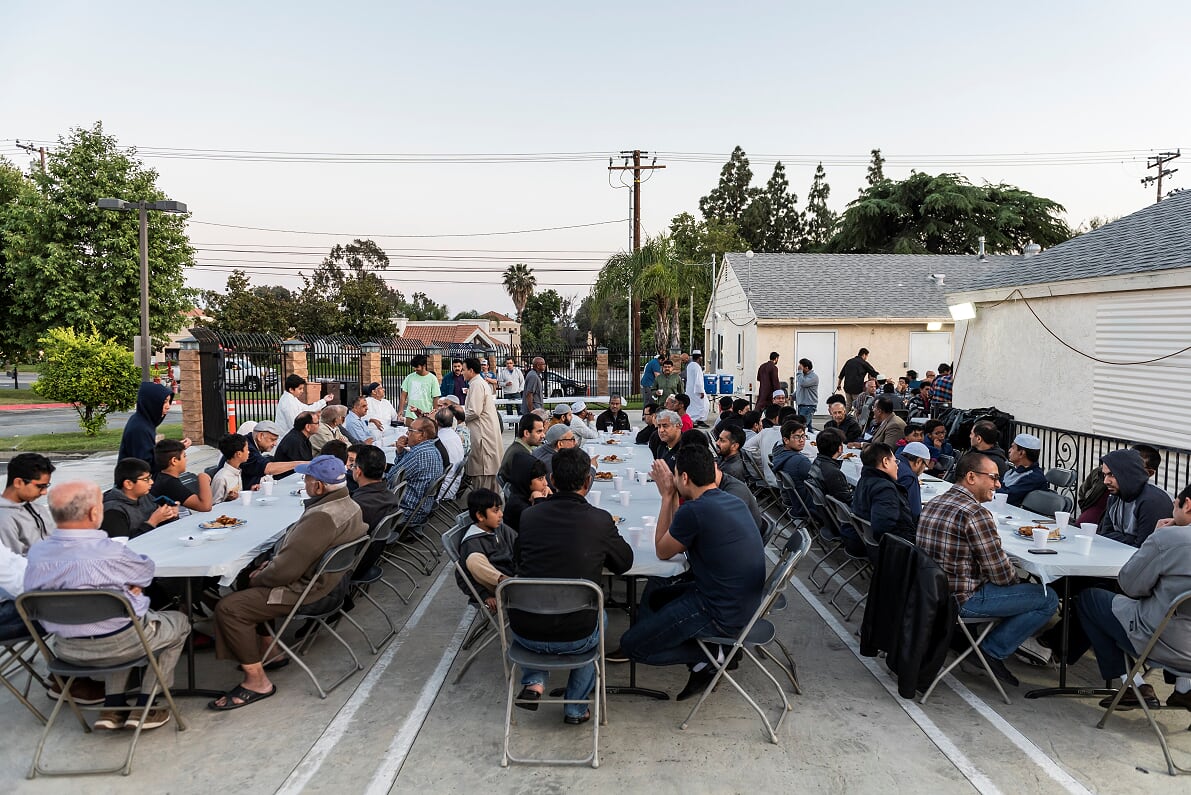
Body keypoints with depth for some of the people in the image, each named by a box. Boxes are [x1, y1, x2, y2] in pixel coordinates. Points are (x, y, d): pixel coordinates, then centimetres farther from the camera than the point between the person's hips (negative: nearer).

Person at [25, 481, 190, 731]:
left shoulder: (36, 553, -10)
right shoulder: (110, 552, -27)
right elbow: (146, 570, -8)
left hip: (66, 649, 6)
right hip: (120, 644, -6)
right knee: (179, 622, 21)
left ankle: (112, 707, 25)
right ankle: (143, 708, 17)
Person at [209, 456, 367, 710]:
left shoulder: (321, 518, -31)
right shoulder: (350, 506, 0)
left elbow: (284, 571, -27)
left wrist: (258, 578, -8)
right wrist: (273, 562, 4)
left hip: (302, 590, -10)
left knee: (228, 608, -11)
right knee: (243, 582, 25)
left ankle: (257, 681, -3)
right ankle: (268, 650, 30)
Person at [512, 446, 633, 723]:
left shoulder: (529, 515, -4)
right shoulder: (600, 520, -11)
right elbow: (625, 562, 7)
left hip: (524, 634, 2)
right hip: (574, 638, -2)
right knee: (599, 616, 33)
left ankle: (533, 682, 19)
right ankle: (576, 708, 34)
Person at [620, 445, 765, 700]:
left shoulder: (694, 510, -24)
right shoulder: (731, 501, 4)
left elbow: (663, 552, -4)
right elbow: (679, 541, 13)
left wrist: (667, 496, -1)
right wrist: (671, 495, 9)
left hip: (721, 614, -9)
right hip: (741, 602, 9)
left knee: (631, 645, -2)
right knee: (655, 588, 27)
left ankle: (706, 658, 3)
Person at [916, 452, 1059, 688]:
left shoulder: (933, 504, 8)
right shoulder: (975, 512, -19)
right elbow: (1001, 573, -16)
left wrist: (1009, 576, 16)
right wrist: (1013, 576, 7)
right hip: (961, 600, -9)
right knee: (1048, 598, 1)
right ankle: (993, 651, 4)